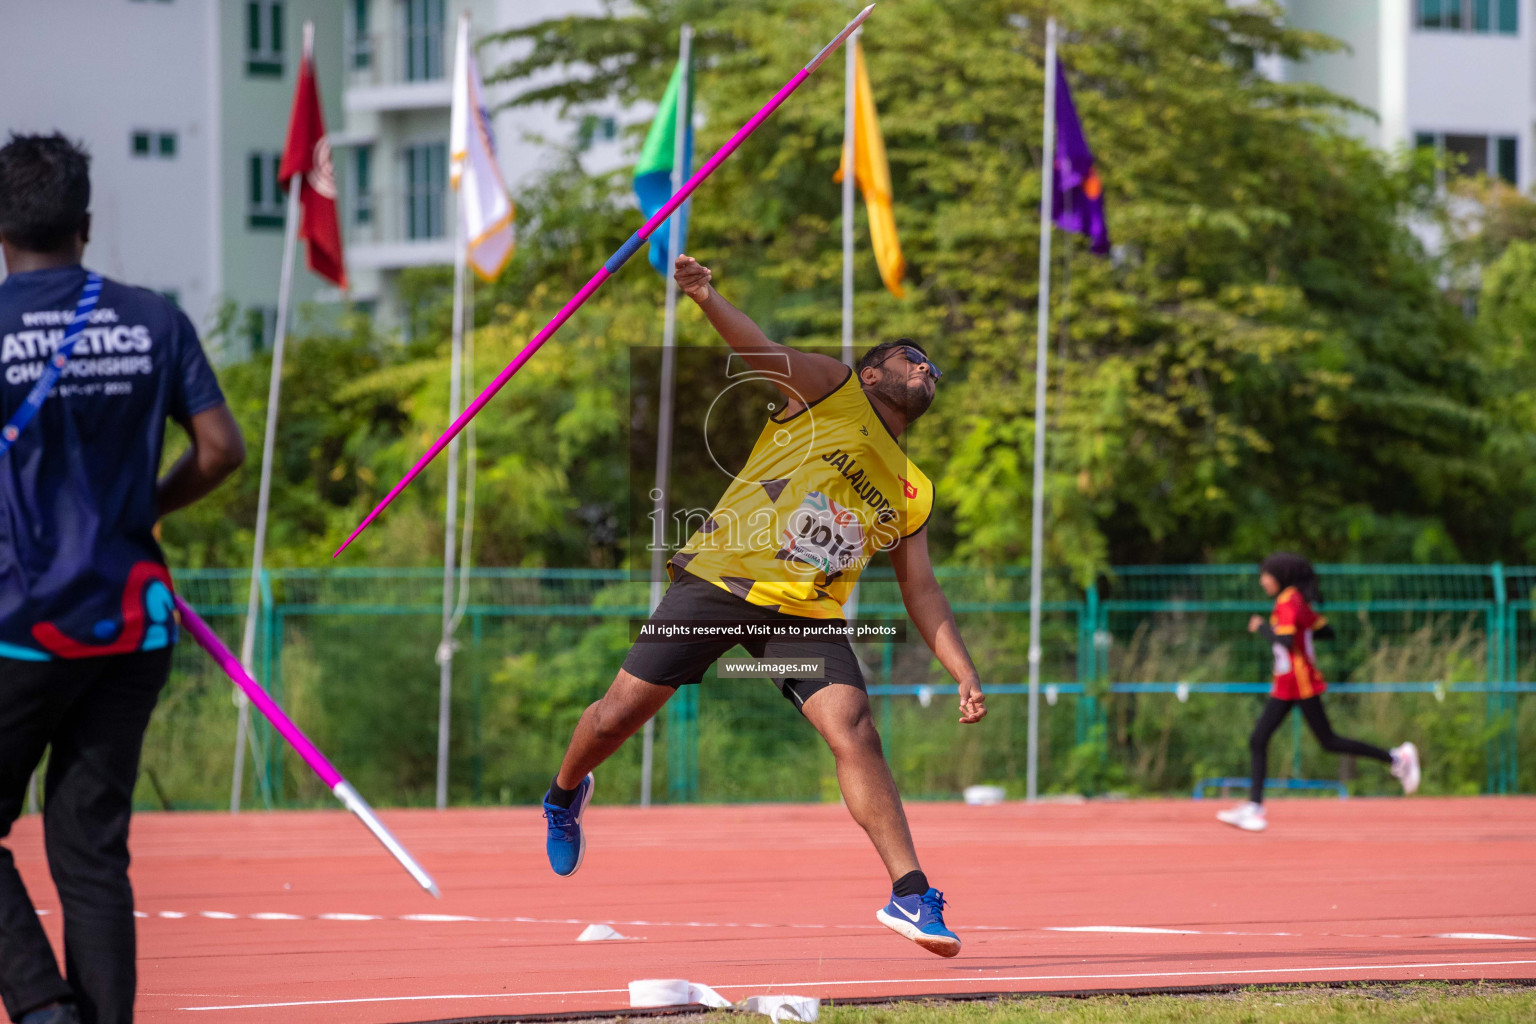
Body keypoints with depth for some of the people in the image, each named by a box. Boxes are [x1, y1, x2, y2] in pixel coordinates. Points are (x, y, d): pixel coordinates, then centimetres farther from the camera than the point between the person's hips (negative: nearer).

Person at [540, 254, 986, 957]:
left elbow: (922, 593, 20)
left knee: (853, 729, -18)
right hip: (720, 581, -4)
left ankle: (909, 893, -21)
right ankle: (565, 794, 35)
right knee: (621, 714, 2)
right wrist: (707, 299, -32)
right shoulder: (833, 389, 5)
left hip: (807, 615, 4)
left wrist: (965, 674, 7)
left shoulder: (914, 494, 19)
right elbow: (764, 355, -12)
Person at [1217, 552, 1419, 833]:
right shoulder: (1298, 601, 14)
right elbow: (1328, 631, 17)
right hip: (1285, 686, 10)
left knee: (1329, 742, -4)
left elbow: (1285, 641, -28)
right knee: (1257, 741, 4)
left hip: (1301, 683, -10)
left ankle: (1396, 757, 4)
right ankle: (1254, 808, 3)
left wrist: (1262, 627, -14)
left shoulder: (1288, 602, -15)